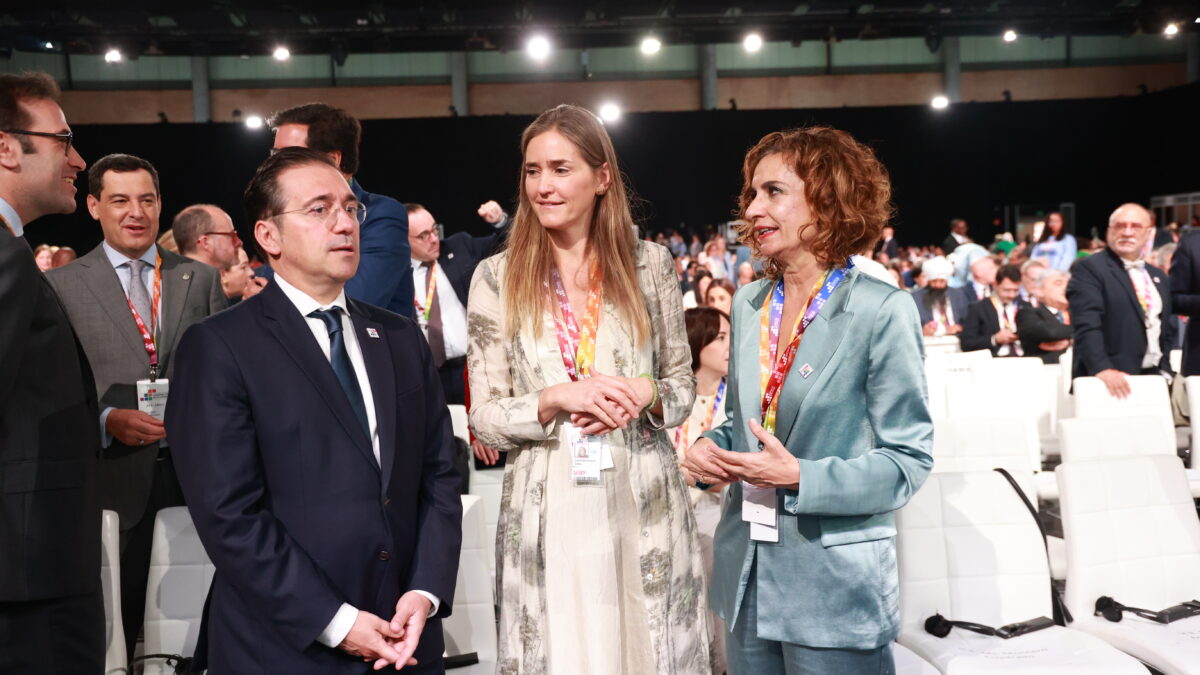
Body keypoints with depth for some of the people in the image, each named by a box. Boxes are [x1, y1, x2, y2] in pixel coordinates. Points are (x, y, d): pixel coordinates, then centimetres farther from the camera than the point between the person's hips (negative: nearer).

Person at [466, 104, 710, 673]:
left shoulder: (649, 264, 3)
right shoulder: (497, 277, -1)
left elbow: (683, 384, 8)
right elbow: (485, 418, -1)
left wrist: (645, 394, -13)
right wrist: (556, 398, -18)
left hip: (645, 504, 1)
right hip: (545, 512, -1)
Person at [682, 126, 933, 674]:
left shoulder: (882, 311, -12)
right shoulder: (748, 304, 6)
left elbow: (909, 459, -11)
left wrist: (800, 477, -22)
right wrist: (711, 448, -5)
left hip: (836, 585, -5)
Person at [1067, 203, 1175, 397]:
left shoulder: (1158, 276, 18)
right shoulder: (1088, 269, -7)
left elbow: (1166, 330, 24)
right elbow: (1087, 326, -18)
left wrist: (1164, 370, 11)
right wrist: (1102, 369, -29)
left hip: (1152, 379, 7)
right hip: (1107, 382, -7)